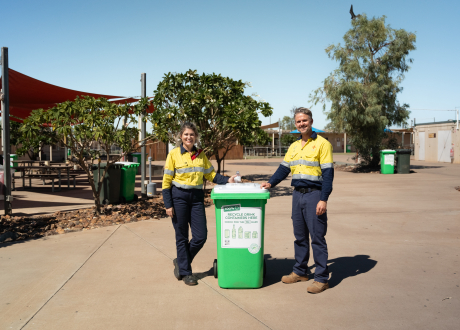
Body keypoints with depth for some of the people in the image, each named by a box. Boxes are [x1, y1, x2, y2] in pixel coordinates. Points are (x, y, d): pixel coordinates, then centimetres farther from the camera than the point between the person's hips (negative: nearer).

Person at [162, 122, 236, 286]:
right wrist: (168, 205, -9)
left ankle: (181, 262, 26)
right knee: (182, 237, 5)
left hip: (197, 197, 4)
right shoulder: (174, 154, -3)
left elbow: (211, 174, 11)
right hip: (179, 197, -4)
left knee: (201, 236, 2)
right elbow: (166, 181, -4)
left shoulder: (201, 155, 8)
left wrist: (227, 180, -5)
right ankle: (185, 272, 21)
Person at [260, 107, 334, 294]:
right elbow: (284, 168, 17)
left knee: (317, 237, -1)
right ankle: (300, 272, 27)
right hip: (297, 194, 6)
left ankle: (322, 278, 8)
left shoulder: (322, 144, -6)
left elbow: (328, 173, -11)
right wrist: (271, 183, 2)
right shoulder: (294, 147, 14)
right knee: (299, 236, 14)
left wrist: (323, 199, -17)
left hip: (314, 195, -6)